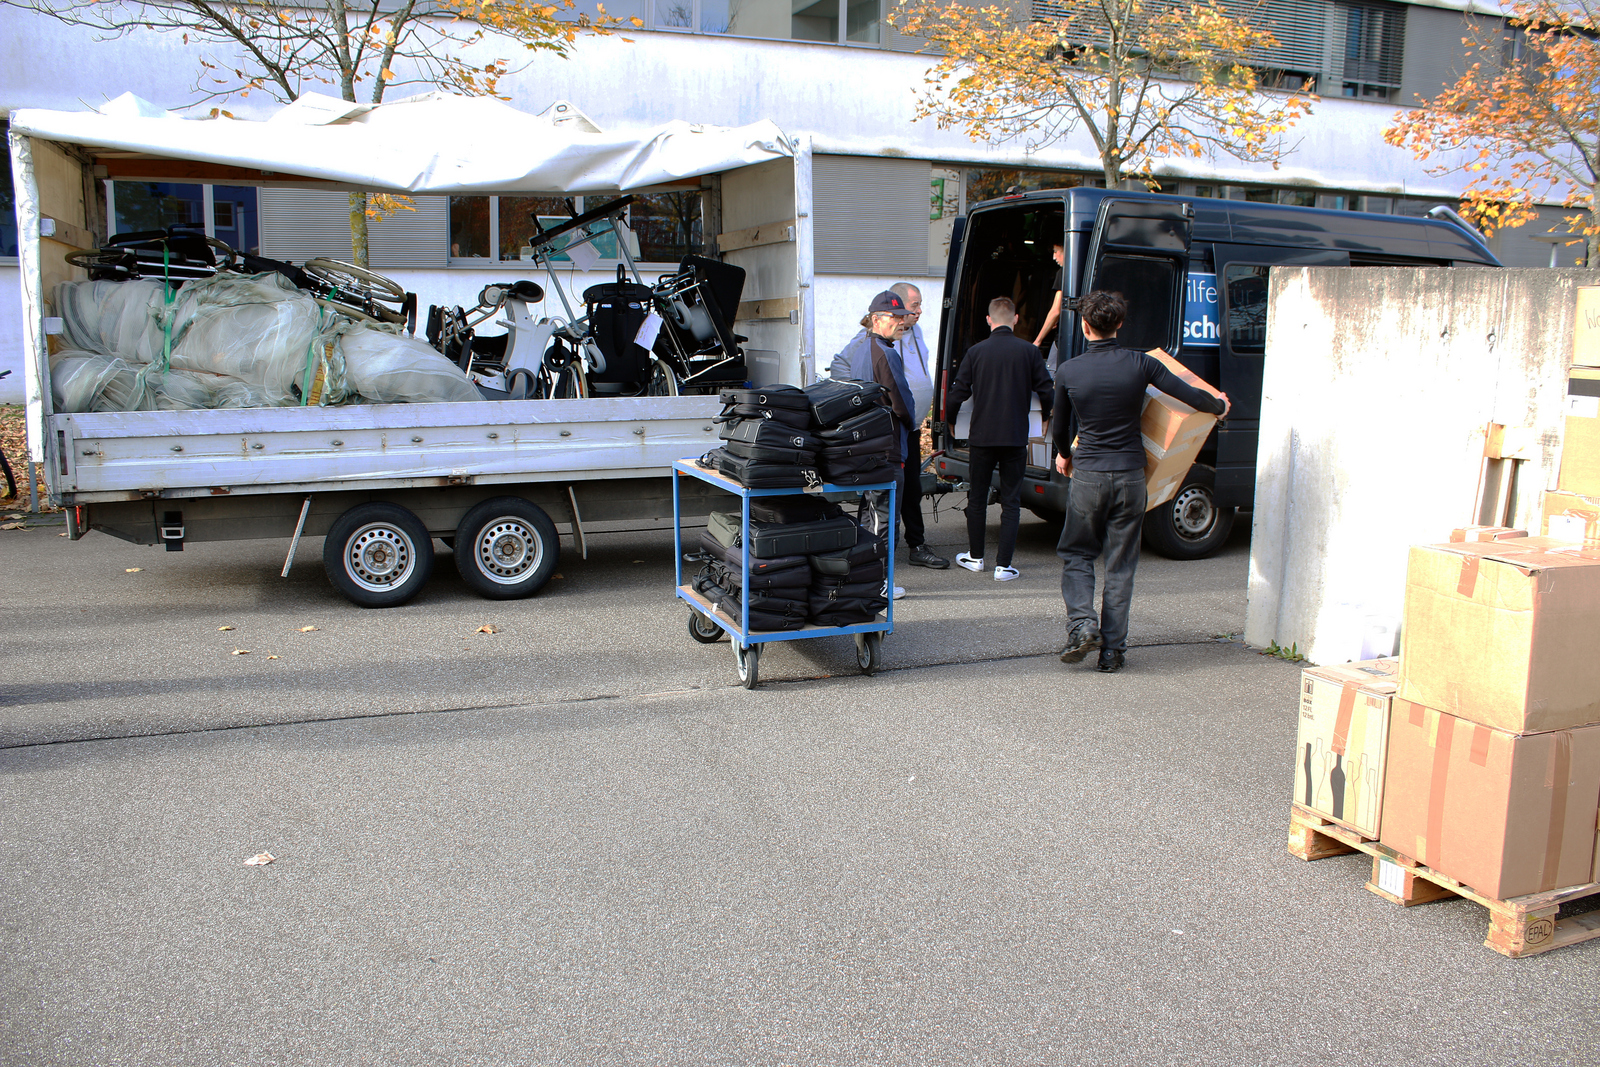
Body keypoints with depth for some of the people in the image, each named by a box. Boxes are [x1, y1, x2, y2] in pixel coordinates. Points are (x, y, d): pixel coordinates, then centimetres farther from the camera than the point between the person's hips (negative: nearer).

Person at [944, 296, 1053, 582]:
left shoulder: (976, 351, -4)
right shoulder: (1029, 351, -4)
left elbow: (958, 394, -4)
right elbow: (1047, 392, -1)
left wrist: (952, 420, 16)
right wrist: (1044, 416, 20)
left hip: (981, 437, 0)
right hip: (1016, 437, 0)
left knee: (977, 497, 15)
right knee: (1011, 501, 6)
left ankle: (975, 557, 25)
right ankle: (1003, 565, 3)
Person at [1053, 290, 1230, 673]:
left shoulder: (1068, 371, -5)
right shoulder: (1140, 364, -5)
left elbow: (1058, 427, 9)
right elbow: (1190, 396, 0)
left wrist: (1065, 455, 31)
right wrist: (1219, 405, 23)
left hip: (1088, 476, -1)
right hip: (1130, 476, 1)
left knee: (1076, 555, 16)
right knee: (1121, 565, 8)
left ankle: (1082, 624, -5)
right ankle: (1112, 650, 10)